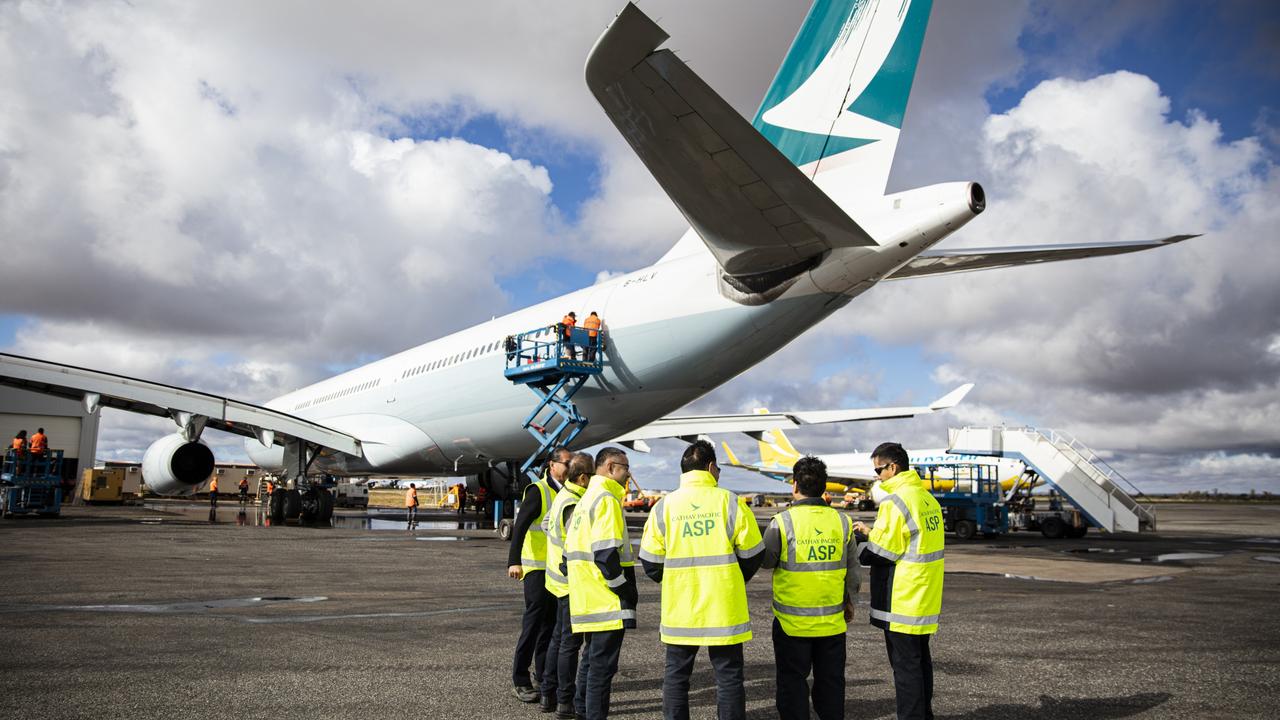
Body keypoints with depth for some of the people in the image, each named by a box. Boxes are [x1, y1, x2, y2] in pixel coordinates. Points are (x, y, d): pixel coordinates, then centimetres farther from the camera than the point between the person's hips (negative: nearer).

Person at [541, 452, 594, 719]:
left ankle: (549, 694, 27)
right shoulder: (573, 505, -23)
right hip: (573, 581, -10)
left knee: (559, 636, 18)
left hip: (561, 579, 10)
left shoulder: (562, 496, 8)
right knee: (570, 642, -1)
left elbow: (546, 524, 23)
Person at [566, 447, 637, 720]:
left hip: (587, 602, 10)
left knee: (591, 661, 19)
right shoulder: (607, 499, -14)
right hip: (608, 604, -10)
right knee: (602, 666, -4)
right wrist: (627, 592, -14)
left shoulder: (586, 498, 18)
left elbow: (570, 548, 21)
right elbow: (606, 554, -23)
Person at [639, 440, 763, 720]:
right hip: (725, 609, -1)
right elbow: (752, 555, 0)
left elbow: (650, 563, 1)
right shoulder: (731, 502, -6)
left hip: (679, 611, 1)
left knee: (676, 675, 14)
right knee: (728, 676, 10)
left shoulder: (663, 507, -3)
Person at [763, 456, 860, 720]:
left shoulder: (782, 522, -14)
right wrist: (849, 601, 22)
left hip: (792, 622, -3)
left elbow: (766, 561, -2)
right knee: (830, 681, 16)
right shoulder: (842, 521, -2)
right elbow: (853, 569, 7)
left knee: (793, 682, 9)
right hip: (832, 621, 3)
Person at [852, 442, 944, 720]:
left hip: (902, 601, -9)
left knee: (905, 664, -2)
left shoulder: (895, 501, -18)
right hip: (925, 600, 9)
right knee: (920, 659, 18)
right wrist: (873, 532, 14)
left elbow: (881, 552, -18)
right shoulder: (928, 498, 11)